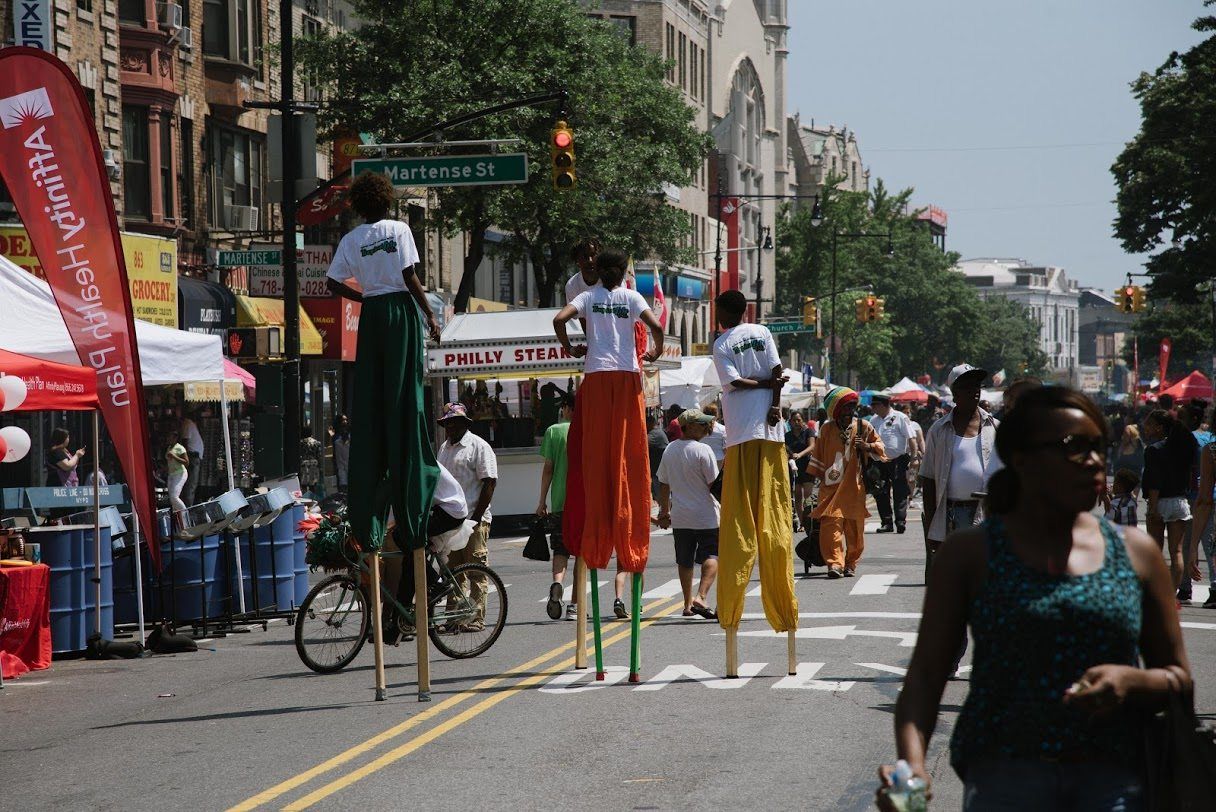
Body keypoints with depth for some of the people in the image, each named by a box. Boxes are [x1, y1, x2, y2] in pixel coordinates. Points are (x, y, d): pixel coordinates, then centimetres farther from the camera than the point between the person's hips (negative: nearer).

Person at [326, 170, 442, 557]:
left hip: (371, 314, 3)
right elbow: (410, 278, -8)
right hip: (401, 309, -3)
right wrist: (429, 314, -1)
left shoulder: (351, 239, 7)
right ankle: (409, 507, -3)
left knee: (369, 404, 5)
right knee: (405, 400, -2)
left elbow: (333, 282, 4)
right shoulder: (398, 230, -2)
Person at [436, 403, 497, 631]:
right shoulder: (445, 448, 18)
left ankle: (477, 618, -2)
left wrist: (476, 517, -15)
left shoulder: (478, 446, -5)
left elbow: (489, 483, -11)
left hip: (474, 520, -7)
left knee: (476, 571, -4)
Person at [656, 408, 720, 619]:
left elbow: (663, 484, 12)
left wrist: (664, 512, 21)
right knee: (712, 555, -2)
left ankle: (688, 603, 18)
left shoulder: (670, 450, 6)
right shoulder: (702, 450, -13)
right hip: (706, 515, -6)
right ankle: (700, 597, -19)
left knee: (684, 561, 13)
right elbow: (714, 484, -12)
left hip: (679, 517, 6)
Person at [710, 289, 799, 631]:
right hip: (771, 433, 2)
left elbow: (734, 382, -6)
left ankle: (730, 611, -4)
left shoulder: (721, 345, 2)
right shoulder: (763, 332, 10)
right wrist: (776, 404, 0)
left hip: (741, 437, -2)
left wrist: (766, 384, 6)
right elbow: (777, 371, 1)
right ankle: (783, 608, 1)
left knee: (739, 520, -2)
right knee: (775, 518, 3)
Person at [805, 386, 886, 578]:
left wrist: (867, 446, -9)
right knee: (831, 522, -15)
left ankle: (850, 564, 15)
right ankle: (834, 563, -18)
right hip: (831, 486, -1)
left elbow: (880, 445, 12)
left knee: (854, 526, 3)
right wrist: (819, 478, 11)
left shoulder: (863, 427, 5)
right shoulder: (827, 429, 5)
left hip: (854, 486, 1)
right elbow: (818, 454, 13)